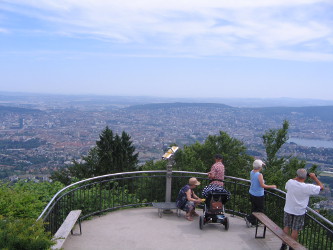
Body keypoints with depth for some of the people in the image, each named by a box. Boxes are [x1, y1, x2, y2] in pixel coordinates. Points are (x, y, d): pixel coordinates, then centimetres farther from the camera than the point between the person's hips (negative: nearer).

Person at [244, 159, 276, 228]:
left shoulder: (251, 172, -2)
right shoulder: (259, 175, -24)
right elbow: (262, 185, -23)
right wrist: (271, 186, -11)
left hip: (252, 193, 8)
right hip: (258, 195, -8)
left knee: (254, 208, 19)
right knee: (260, 210, 9)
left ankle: (253, 222, 28)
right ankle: (249, 218, 3)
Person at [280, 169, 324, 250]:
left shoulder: (290, 182, -15)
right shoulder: (308, 187, -21)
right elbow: (321, 187, -6)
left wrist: (297, 178, 6)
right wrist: (314, 178, -1)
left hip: (288, 210, 2)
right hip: (299, 212, -2)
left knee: (286, 227, 16)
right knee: (295, 230, 10)